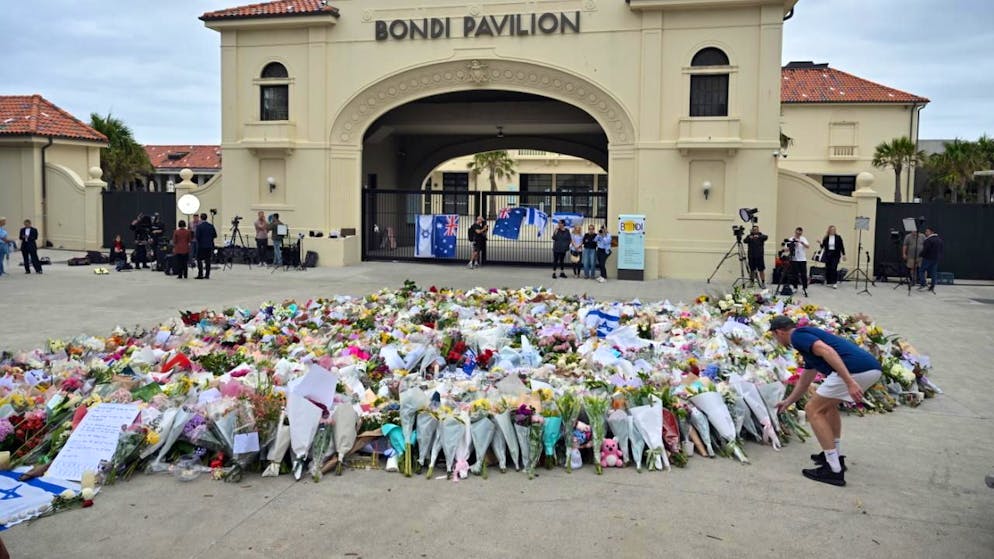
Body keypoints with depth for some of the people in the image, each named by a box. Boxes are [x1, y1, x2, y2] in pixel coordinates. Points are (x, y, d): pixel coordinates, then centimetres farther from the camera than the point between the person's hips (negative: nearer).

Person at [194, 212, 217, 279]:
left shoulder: (199, 226, -10)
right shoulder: (211, 226, 4)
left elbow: (196, 236, -14)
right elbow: (215, 235, 6)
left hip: (201, 245, -4)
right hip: (209, 245, 4)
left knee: (199, 260, 3)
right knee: (208, 260, 6)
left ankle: (200, 274, -2)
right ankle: (207, 275, 6)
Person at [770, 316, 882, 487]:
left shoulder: (797, 336, 4)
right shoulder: (809, 335, 32)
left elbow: (827, 351, -16)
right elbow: (804, 382, 45)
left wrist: (849, 382, -22)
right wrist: (788, 402, 60)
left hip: (855, 369, -10)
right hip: (872, 369, 10)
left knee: (814, 410, 3)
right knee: (828, 404, 31)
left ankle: (834, 470, 0)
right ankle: (836, 456, 33)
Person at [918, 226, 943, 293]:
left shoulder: (929, 240, -17)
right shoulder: (939, 239, 13)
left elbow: (925, 250, -19)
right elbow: (941, 250, 17)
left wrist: (921, 255, -3)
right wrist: (939, 256, 20)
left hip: (928, 258, -8)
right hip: (936, 259, 8)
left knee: (921, 270, 3)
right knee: (933, 273, 9)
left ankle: (922, 284, -7)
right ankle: (932, 286, 9)